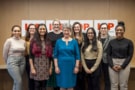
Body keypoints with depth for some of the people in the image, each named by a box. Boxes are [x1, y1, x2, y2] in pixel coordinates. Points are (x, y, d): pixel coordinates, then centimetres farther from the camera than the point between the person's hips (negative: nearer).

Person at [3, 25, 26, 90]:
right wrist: (9, 63, 9)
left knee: (16, 81, 10)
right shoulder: (9, 41, -7)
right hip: (12, 63, -5)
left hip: (22, 62, 5)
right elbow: (5, 54, -1)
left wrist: (20, 59, 15)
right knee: (18, 81, -11)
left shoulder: (23, 41, 5)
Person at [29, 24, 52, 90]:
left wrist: (50, 67, 5)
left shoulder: (48, 42, 8)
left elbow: (50, 55, 8)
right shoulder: (34, 41, -2)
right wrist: (32, 68, -11)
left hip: (46, 66, 3)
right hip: (37, 65, -3)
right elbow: (31, 55, -5)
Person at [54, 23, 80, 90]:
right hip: (61, 66, 0)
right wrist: (56, 66, -4)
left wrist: (76, 67, -4)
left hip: (71, 66, 0)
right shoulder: (58, 41, 2)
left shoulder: (74, 42, 2)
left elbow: (77, 55, 2)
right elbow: (55, 55, 2)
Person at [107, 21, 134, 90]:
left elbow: (130, 55, -3)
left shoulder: (129, 42, -1)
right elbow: (108, 55, 3)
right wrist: (112, 65, -10)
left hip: (124, 65, -1)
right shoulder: (111, 42, 3)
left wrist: (122, 66, -10)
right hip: (113, 65, 1)